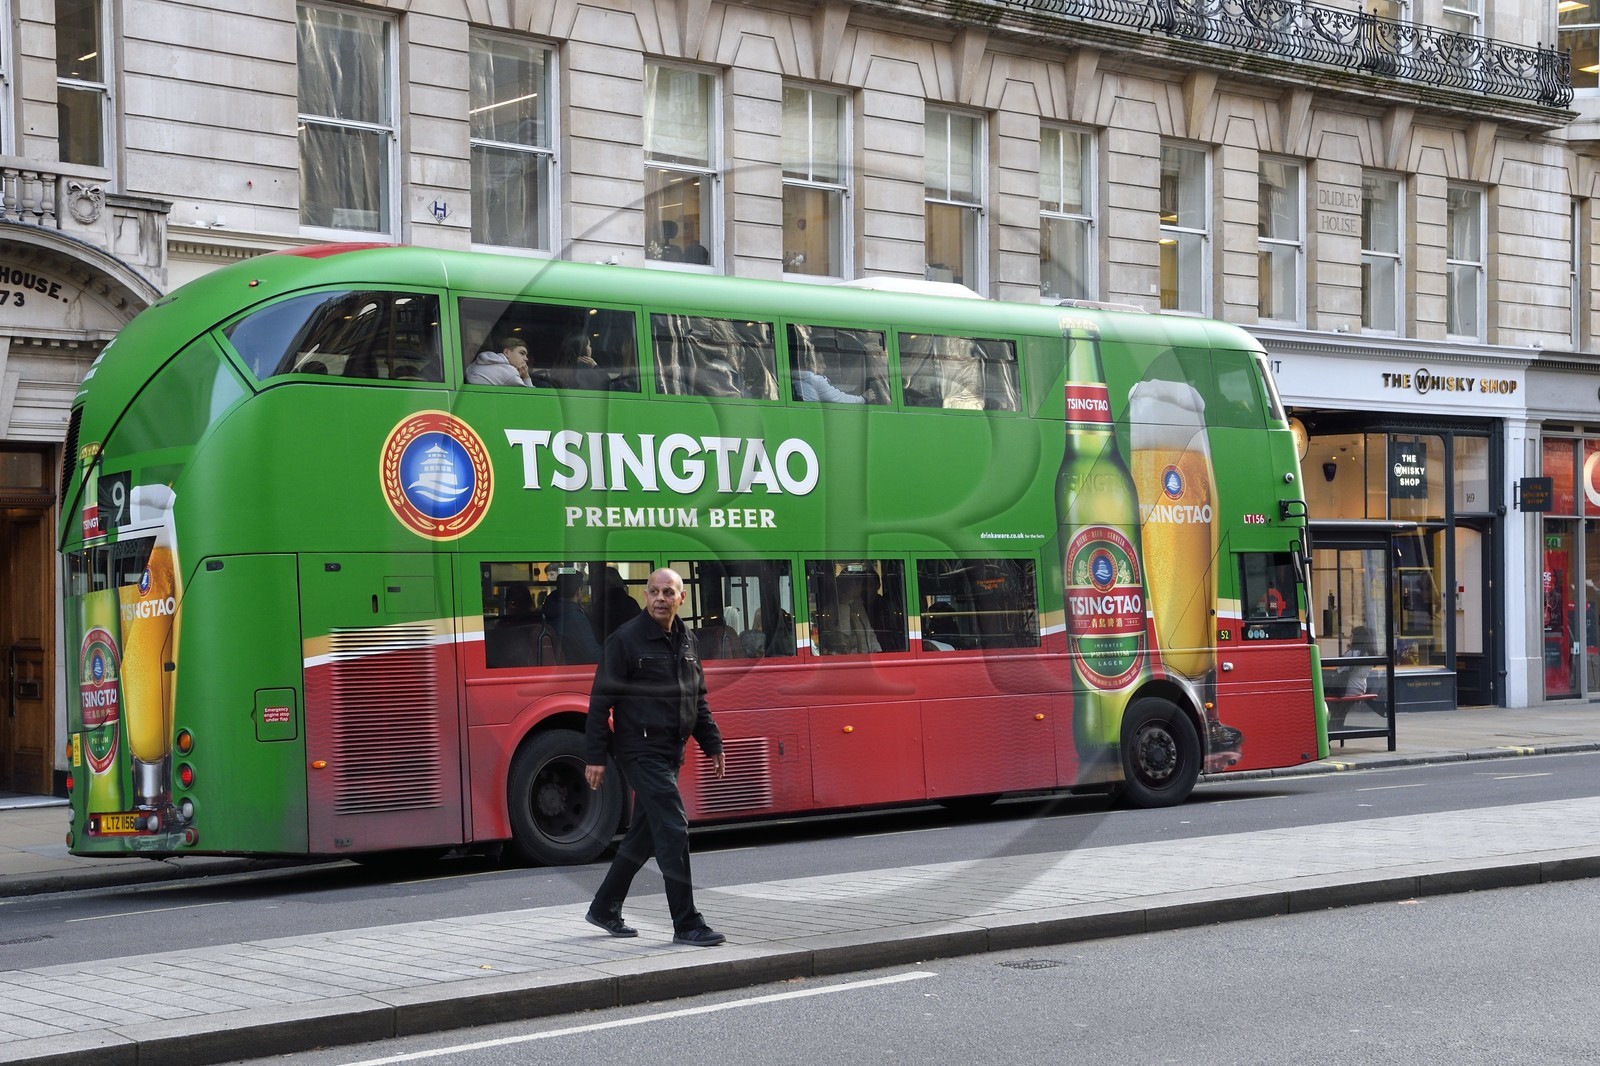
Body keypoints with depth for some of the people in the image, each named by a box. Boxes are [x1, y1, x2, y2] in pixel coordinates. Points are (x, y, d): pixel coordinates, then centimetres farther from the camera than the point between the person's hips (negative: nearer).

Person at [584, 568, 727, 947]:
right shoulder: (625, 641, -10)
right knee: (673, 831, -11)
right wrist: (594, 756, -14)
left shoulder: (685, 641, 12)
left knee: (644, 835, 14)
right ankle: (686, 925, -7)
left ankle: (604, 909, 29)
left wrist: (712, 745, 16)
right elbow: (601, 700, -10)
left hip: (669, 753, 8)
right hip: (640, 752, -8)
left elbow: (698, 700, 21)